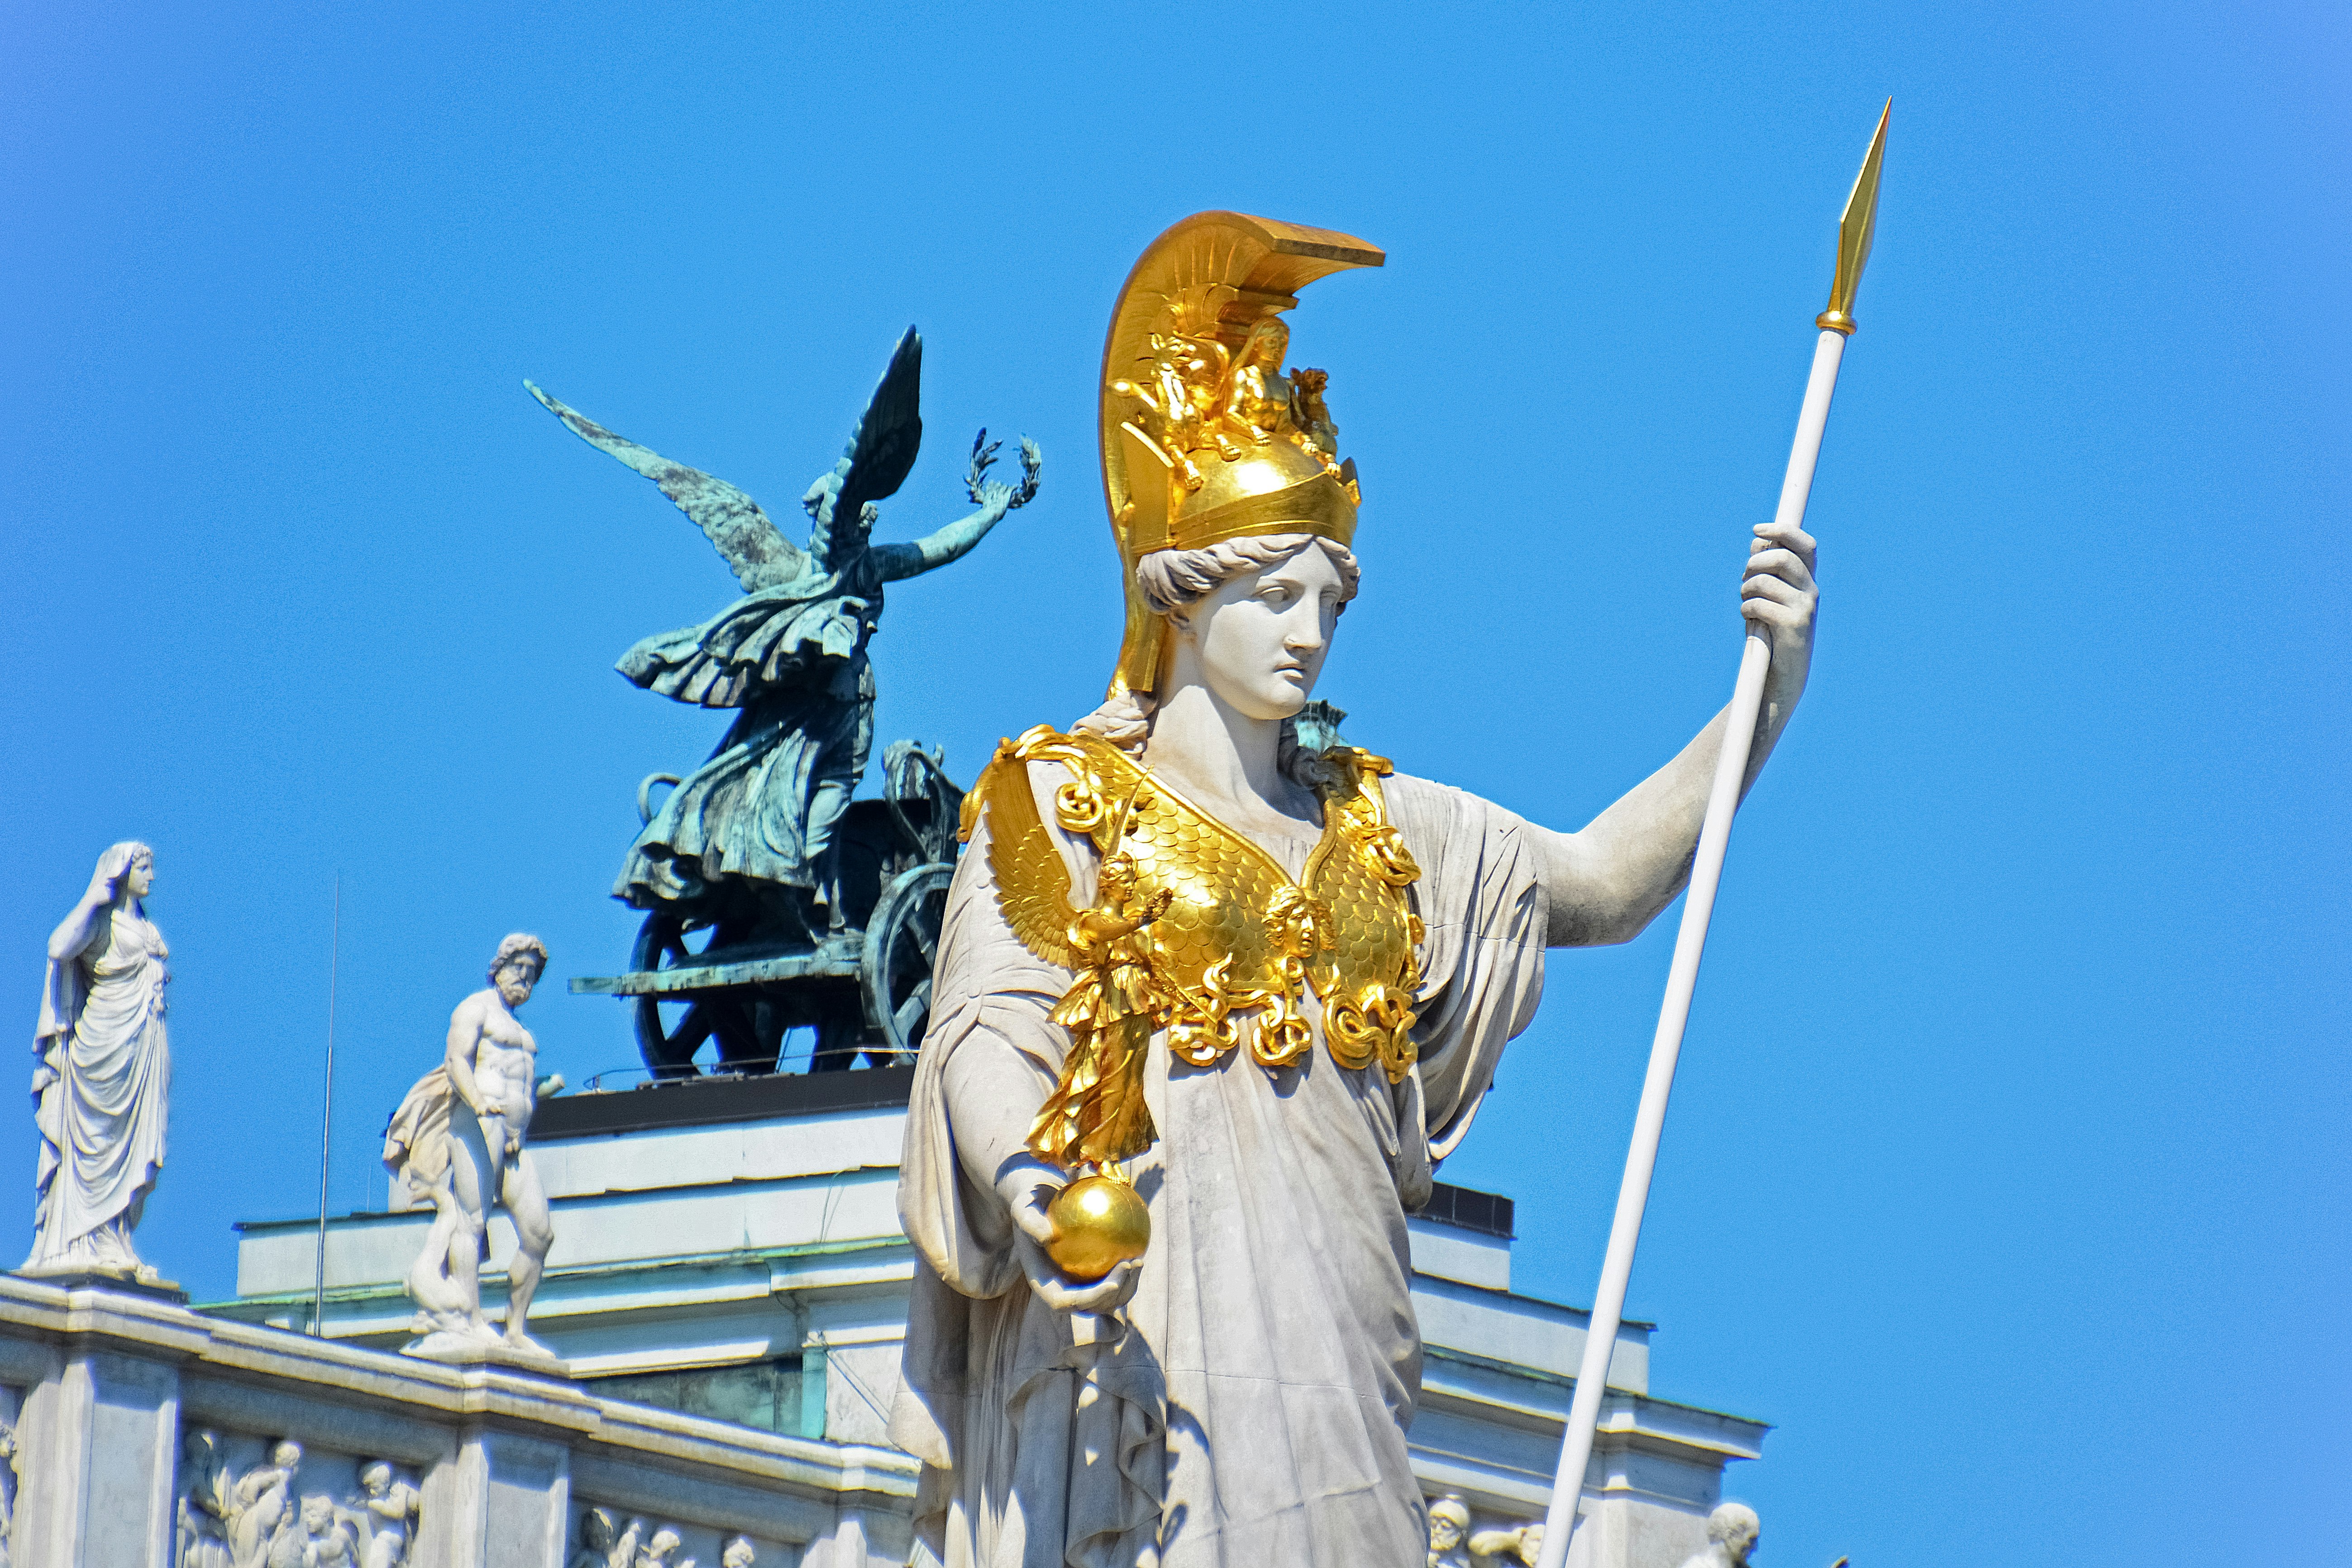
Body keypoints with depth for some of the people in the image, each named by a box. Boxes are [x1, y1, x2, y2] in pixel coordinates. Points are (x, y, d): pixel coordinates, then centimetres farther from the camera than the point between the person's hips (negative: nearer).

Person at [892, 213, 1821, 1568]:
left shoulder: (1372, 824, 23)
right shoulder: (1059, 800, 8)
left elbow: (1600, 884, 20)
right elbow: (985, 1036, -4)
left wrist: (1769, 697, 8)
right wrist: (1030, 1188, -27)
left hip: (1323, 1341, 5)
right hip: (1130, 1333, -5)